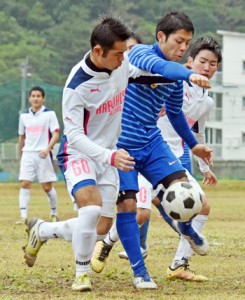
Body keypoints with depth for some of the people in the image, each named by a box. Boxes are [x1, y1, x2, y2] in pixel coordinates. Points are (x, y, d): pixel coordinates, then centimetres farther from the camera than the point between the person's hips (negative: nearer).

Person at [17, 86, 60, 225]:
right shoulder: (24, 116, 10)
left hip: (43, 155, -3)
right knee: (25, 184, -9)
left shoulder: (49, 114, -3)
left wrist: (47, 149, -25)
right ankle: (24, 216, -12)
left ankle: (54, 213, 20)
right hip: (27, 154, 3)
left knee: (47, 186, 1)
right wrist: (20, 155, 21)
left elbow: (55, 135, -9)